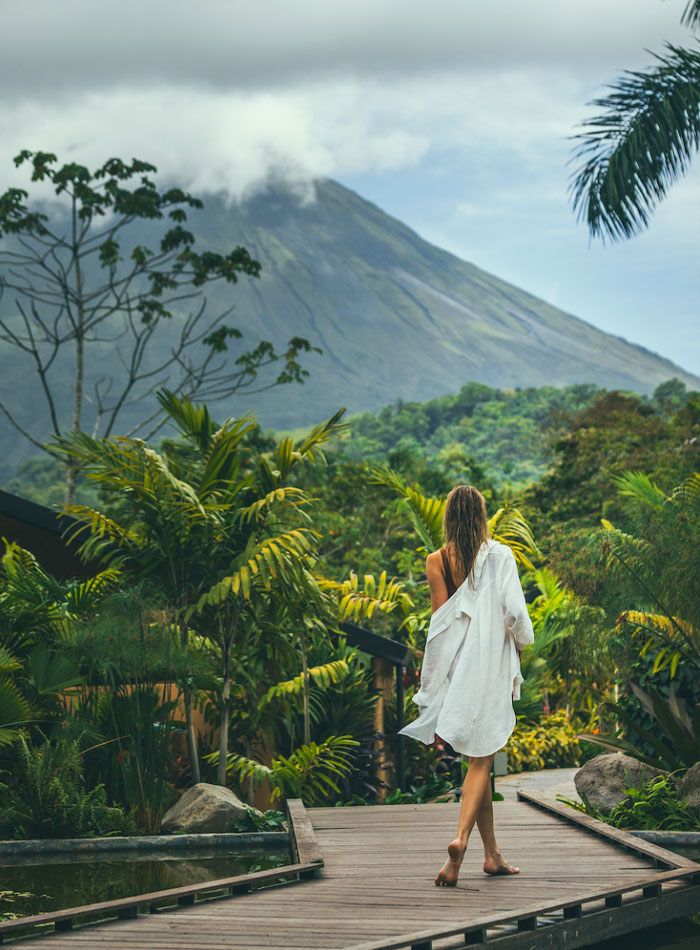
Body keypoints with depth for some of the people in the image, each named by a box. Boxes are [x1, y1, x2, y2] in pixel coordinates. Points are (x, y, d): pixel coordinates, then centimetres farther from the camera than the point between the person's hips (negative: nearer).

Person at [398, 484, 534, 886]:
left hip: (454, 664, 3)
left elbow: (440, 616, -3)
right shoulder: (501, 556, -7)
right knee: (481, 759, 0)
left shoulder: (437, 561, -1)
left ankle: (493, 853, 19)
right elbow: (514, 612, -12)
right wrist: (520, 643, 8)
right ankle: (461, 839, -21)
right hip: (491, 662, -3)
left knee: (478, 758, 14)